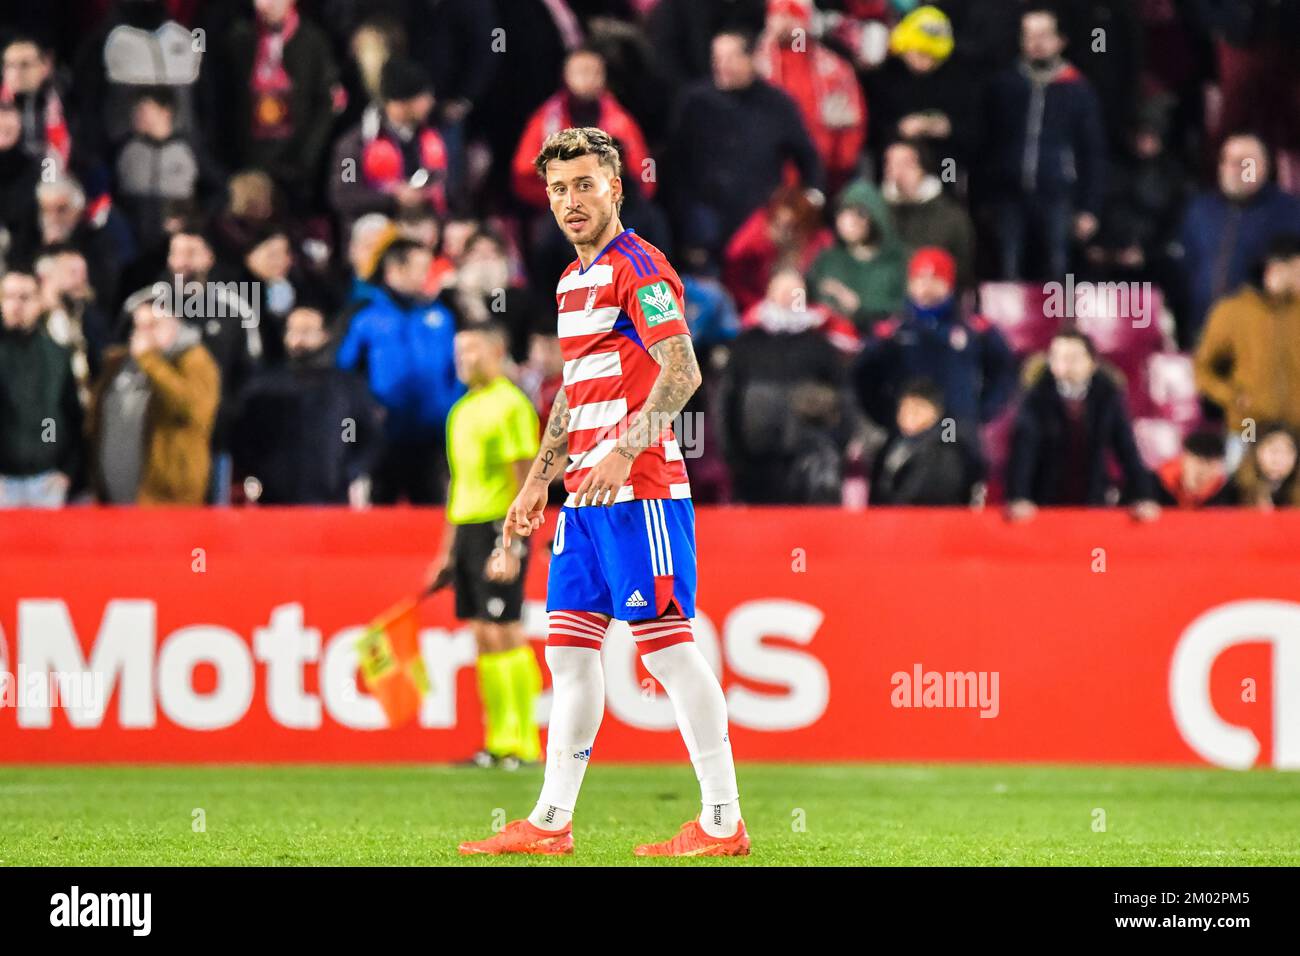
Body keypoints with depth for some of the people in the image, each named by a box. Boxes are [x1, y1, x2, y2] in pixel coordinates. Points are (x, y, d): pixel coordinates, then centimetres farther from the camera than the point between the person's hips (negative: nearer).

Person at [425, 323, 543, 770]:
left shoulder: (510, 405, -10)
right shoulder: (462, 409, 17)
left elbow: (524, 481, -14)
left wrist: (510, 545, -20)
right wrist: (448, 548, 20)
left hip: (498, 530, -8)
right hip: (467, 529, 8)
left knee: (503, 633, -10)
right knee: (483, 636, 7)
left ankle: (523, 743, -7)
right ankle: (499, 741, 9)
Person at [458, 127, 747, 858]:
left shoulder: (638, 268, -9)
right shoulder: (574, 281, 19)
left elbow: (682, 372, -19)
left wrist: (624, 453, -26)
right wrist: (538, 481, 25)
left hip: (640, 491, -9)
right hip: (586, 495, 9)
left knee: (666, 643, -9)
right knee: (569, 650, 8)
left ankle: (723, 822, -7)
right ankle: (550, 824, 12)